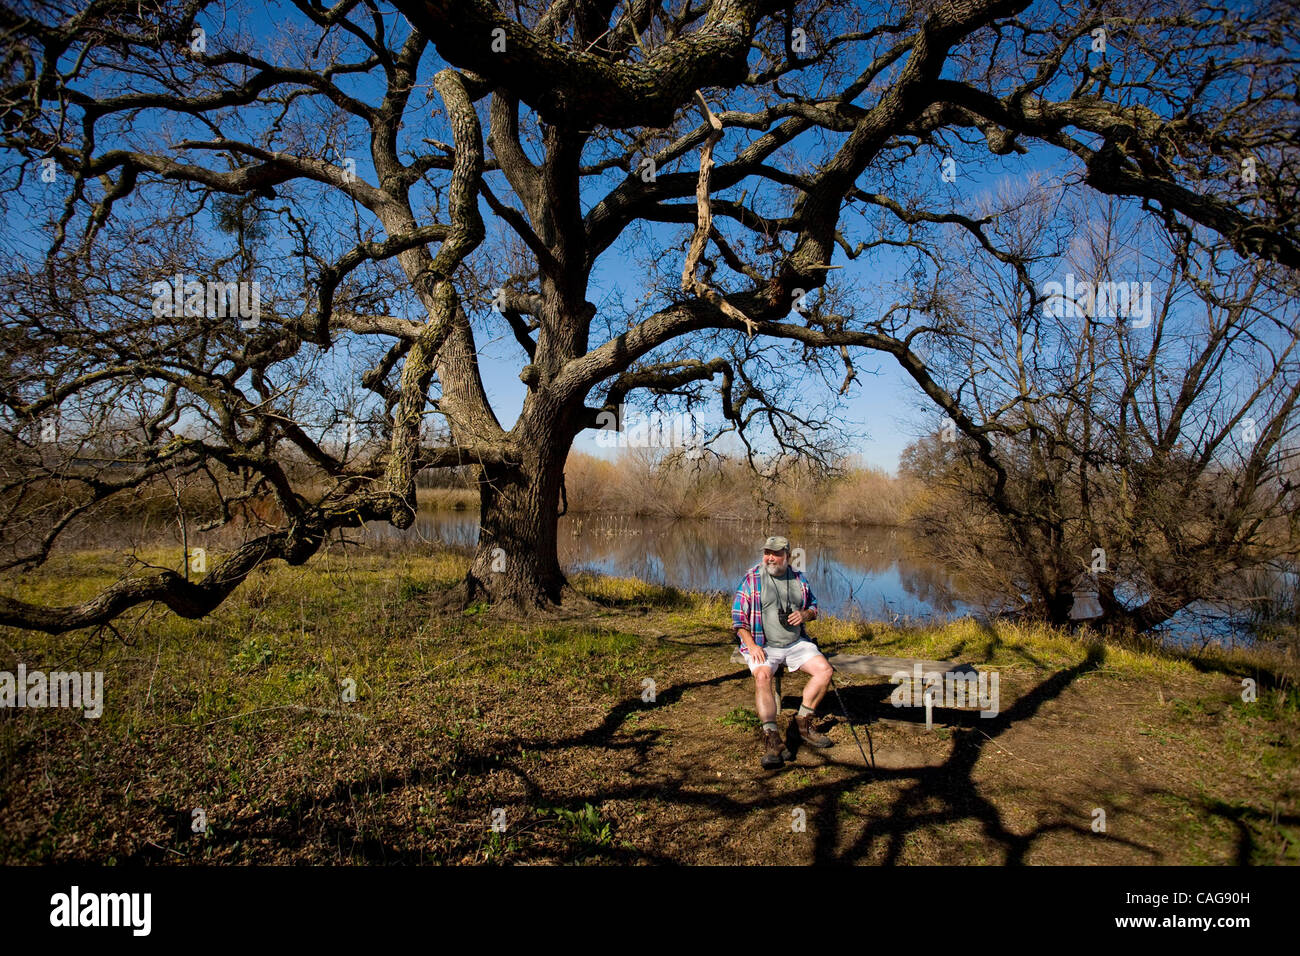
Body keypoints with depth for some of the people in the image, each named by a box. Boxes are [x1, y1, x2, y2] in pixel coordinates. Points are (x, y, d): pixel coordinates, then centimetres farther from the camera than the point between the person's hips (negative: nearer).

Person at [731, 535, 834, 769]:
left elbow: (814, 606, 22)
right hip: (763, 646, -4)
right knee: (762, 676, -31)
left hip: (797, 643, 4)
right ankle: (771, 739, -33)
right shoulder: (751, 579, -3)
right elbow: (738, 617, -2)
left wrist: (805, 614, -3)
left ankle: (803, 722, 0)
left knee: (824, 669, -14)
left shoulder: (799, 578, 9)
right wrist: (751, 645, -14)